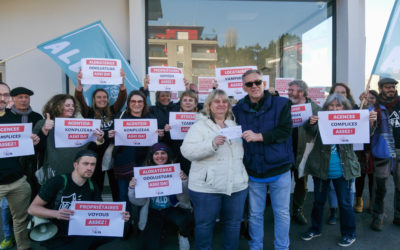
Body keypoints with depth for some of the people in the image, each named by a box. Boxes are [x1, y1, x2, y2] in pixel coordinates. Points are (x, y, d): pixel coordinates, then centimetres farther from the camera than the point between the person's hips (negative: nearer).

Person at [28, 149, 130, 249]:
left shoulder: (92, 187, 3)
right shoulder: (57, 182, -12)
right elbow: (32, 209, -11)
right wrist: (56, 214, -30)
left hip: (81, 234, 6)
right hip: (56, 238, -6)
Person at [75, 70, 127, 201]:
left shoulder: (112, 111, 7)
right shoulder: (89, 112, 3)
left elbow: (122, 98, -6)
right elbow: (80, 99, -11)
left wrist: (122, 82, -23)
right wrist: (80, 83, -29)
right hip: (96, 153, -1)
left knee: (116, 185, 7)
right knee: (96, 185, 8)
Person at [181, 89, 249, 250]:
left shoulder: (234, 125, 13)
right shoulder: (199, 126, -4)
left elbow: (242, 150, 23)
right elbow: (187, 151, -16)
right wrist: (212, 144, -26)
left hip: (237, 185, 5)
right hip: (207, 187, -4)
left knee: (233, 223, 16)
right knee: (205, 224, 8)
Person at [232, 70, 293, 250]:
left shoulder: (281, 104, -4)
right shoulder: (239, 109, 1)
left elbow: (286, 131, -15)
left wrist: (258, 136, -21)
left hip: (279, 168, -1)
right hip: (253, 171, 2)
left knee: (282, 213, 13)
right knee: (255, 214, 15)